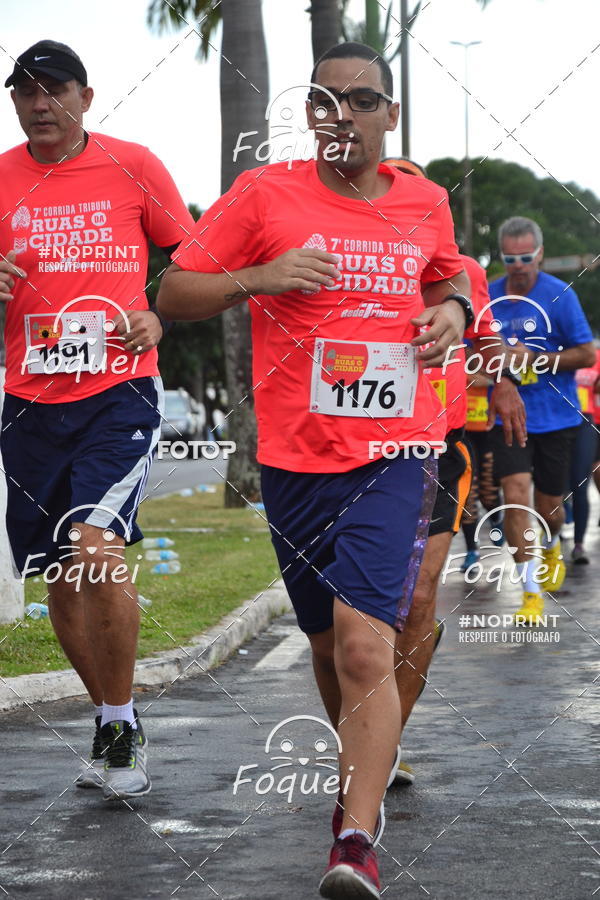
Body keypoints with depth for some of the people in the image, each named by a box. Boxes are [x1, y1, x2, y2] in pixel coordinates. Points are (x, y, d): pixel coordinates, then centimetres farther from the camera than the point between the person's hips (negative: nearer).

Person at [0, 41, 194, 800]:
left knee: (96, 550, -21)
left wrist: (158, 317, -7)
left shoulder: (133, 167, 1)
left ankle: (120, 724, -4)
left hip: (119, 391, -4)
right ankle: (115, 725, 26)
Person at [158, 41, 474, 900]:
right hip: (295, 457, 1)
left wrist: (452, 309, 6)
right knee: (330, 645, 16)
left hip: (394, 452, -1)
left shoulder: (425, 203, 7)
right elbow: (172, 295, 0)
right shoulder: (265, 194, -1)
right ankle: (364, 780, 41)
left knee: (365, 645, -17)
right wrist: (258, 277, -17)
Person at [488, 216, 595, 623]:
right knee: (516, 494, -16)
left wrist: (535, 358, -16)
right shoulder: (487, 297, 2)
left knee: (548, 506, 9)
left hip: (555, 417, -1)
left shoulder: (560, 295, -6)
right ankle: (532, 593, -9)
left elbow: (587, 354, -7)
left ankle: (551, 547, 46)